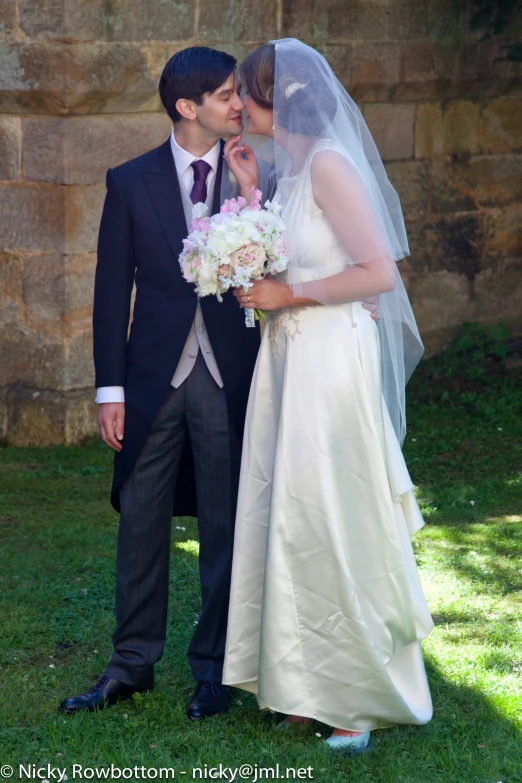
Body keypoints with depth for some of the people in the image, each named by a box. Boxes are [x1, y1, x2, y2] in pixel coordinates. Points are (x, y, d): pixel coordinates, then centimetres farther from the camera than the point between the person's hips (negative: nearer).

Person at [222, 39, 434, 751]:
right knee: (291, 519, 11)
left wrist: (289, 294, -13)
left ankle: (361, 696, 9)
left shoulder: (328, 163, -15)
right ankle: (312, 686, 20)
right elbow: (277, 264, 12)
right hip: (290, 357, 9)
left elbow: (379, 271, -20)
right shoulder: (291, 165, 12)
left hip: (331, 358, -9)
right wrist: (251, 189, 10)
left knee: (331, 522, -3)